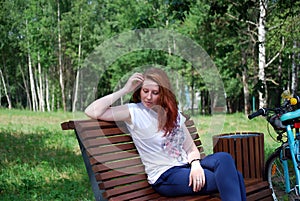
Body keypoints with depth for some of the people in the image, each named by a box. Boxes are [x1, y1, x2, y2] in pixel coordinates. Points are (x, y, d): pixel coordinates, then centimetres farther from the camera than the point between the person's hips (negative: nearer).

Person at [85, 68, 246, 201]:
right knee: (228, 180, -24)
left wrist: (195, 164, -12)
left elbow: (191, 148, 12)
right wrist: (125, 89, -8)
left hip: (186, 167, 6)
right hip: (165, 177, -6)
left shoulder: (173, 113, 16)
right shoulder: (134, 112, -1)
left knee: (224, 158, -26)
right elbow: (91, 112, -13)